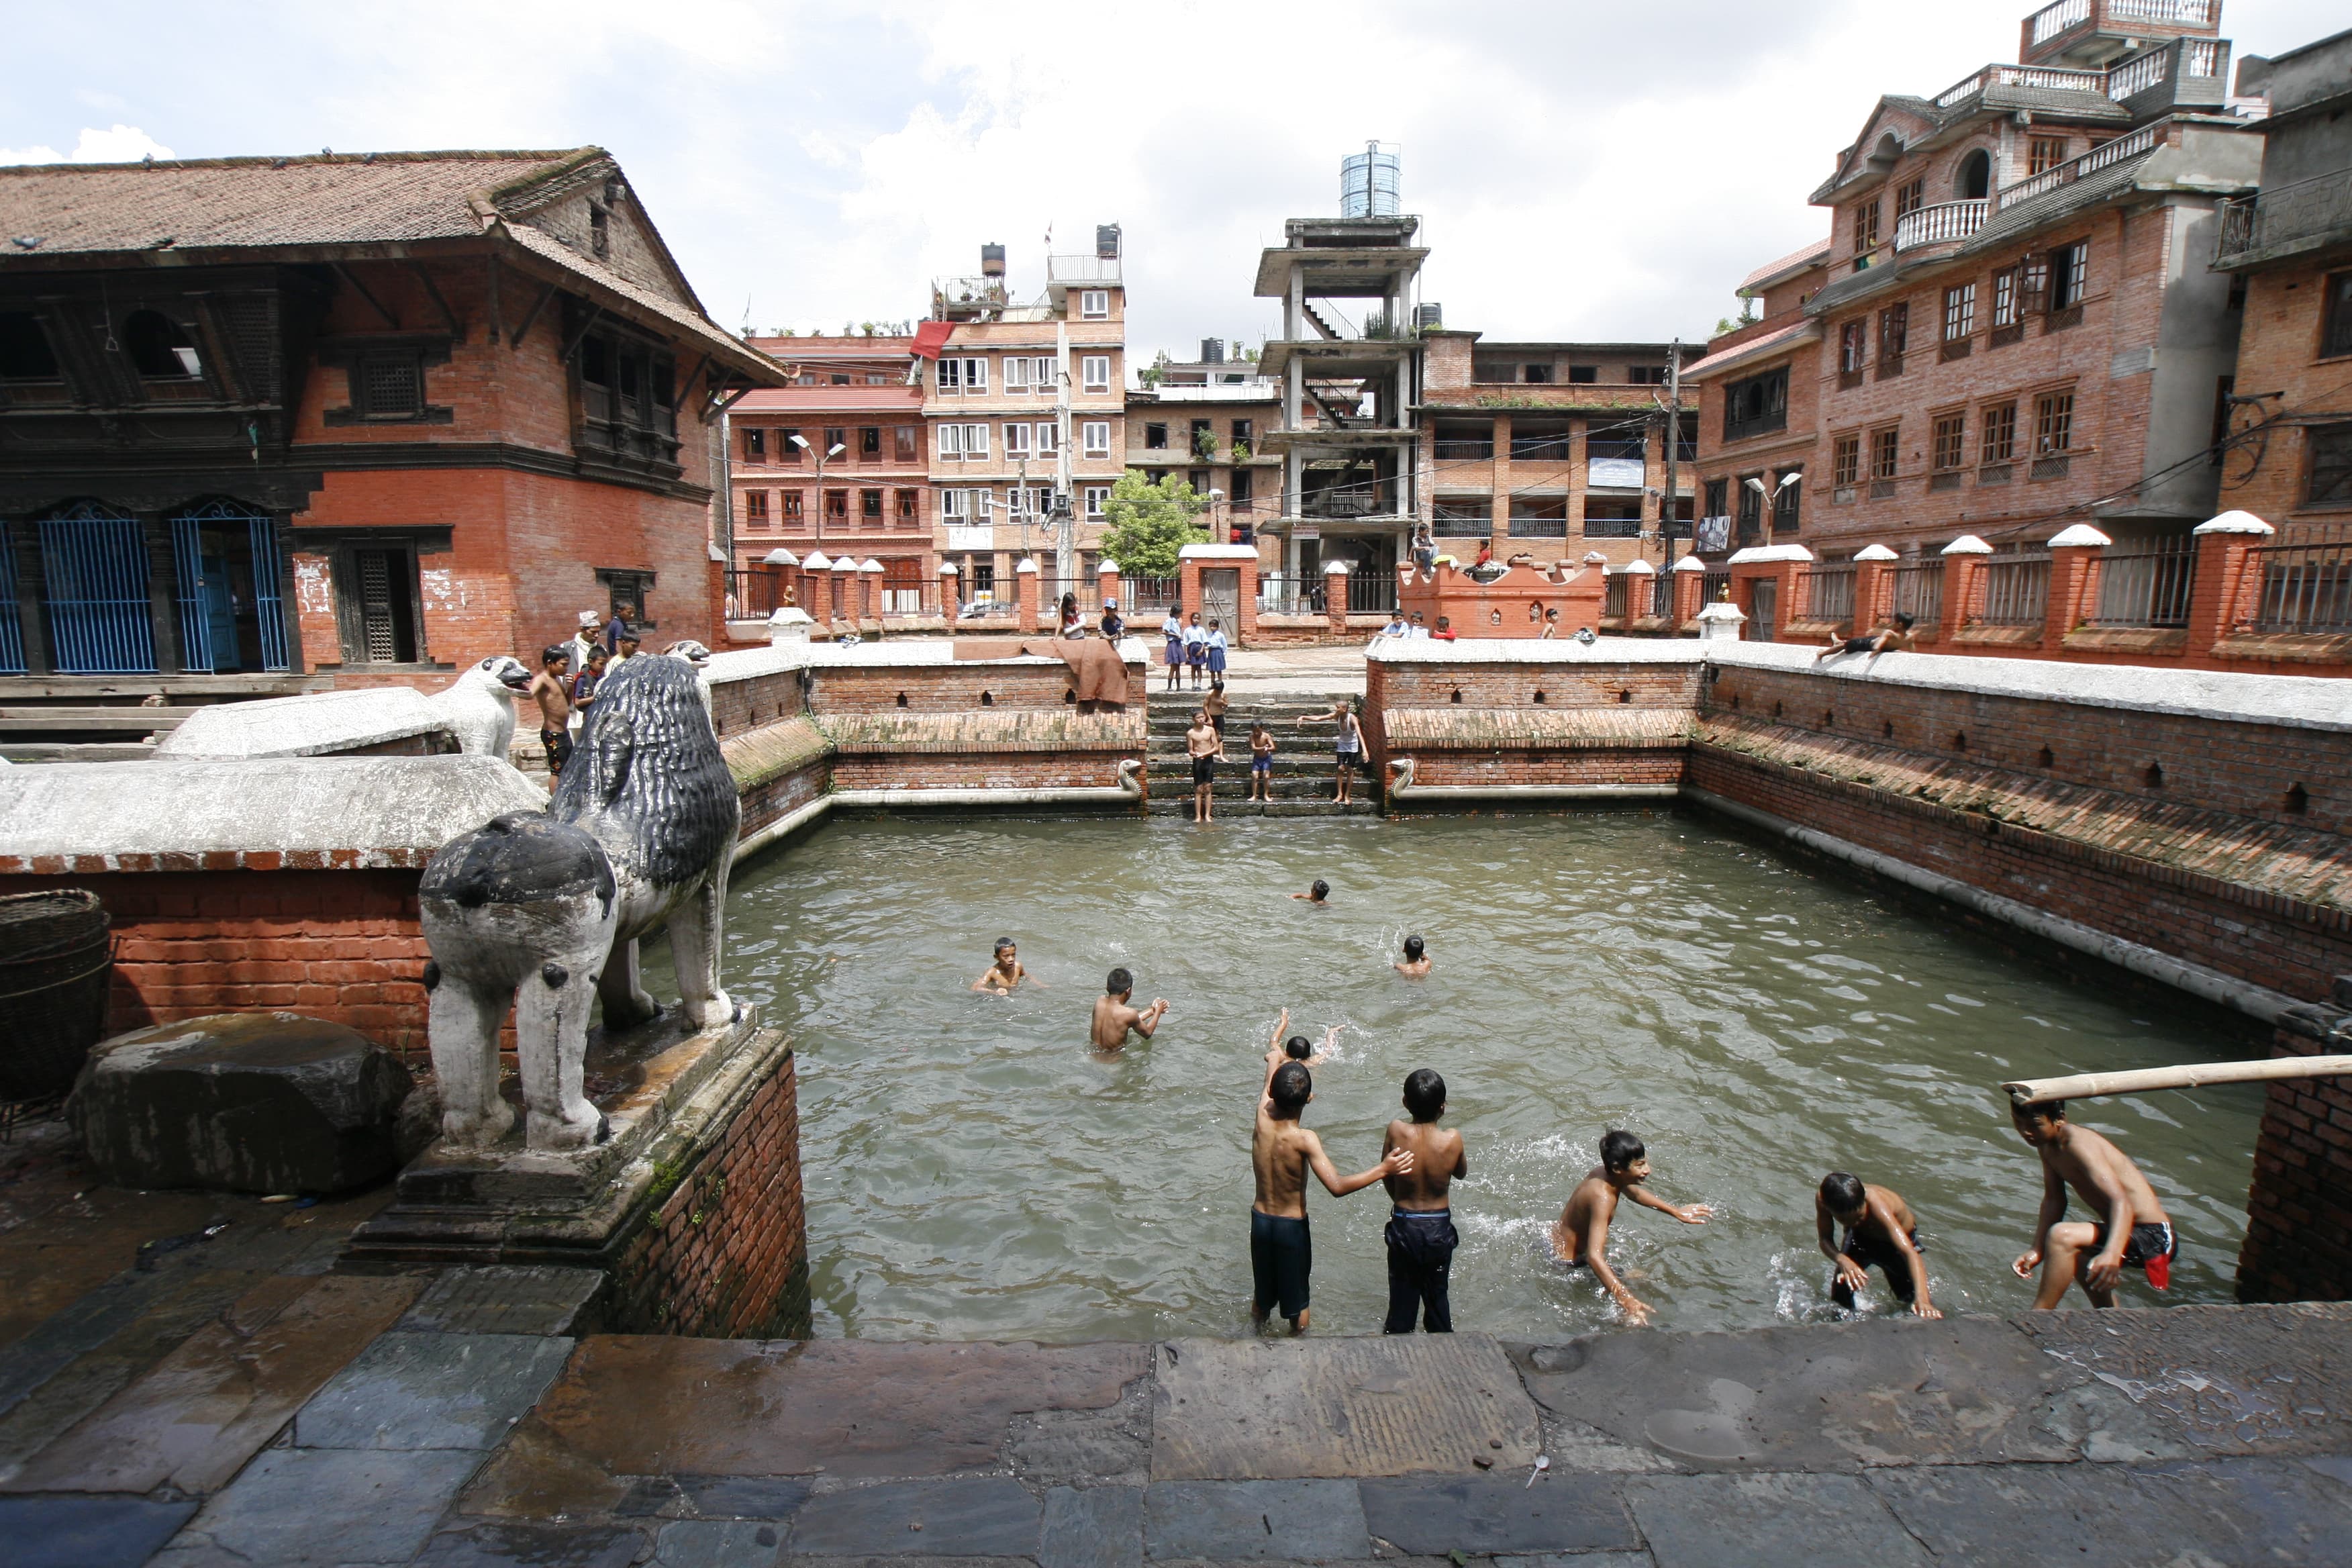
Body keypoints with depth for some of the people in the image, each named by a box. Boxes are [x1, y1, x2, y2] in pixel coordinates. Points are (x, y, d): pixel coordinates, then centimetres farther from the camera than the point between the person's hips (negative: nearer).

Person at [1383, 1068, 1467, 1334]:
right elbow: (1461, 1173, 3)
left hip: (1404, 1225, -1)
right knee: (1437, 1295, 21)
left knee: (1402, 1295, 16)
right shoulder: (1452, 1140, -20)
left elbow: (1387, 1177, -5)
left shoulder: (1396, 1131, -20)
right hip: (1439, 1228, 1)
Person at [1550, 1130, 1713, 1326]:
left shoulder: (1604, 1172, -13)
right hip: (1568, 1262, -9)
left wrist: (1676, 1212, 15)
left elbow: (1634, 1192, 11)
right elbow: (1594, 1257, -49)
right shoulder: (1603, 1197, -40)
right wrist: (1627, 1300, -56)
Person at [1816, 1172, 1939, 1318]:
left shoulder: (1877, 1205, -45)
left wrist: (1922, 1299, -64)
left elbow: (1909, 1253, -52)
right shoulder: (1823, 1199, -35)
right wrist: (1841, 1259, -47)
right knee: (1840, 1293, -10)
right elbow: (1825, 1239, -25)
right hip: (1860, 1237, 2)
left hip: (1896, 1240, -2)